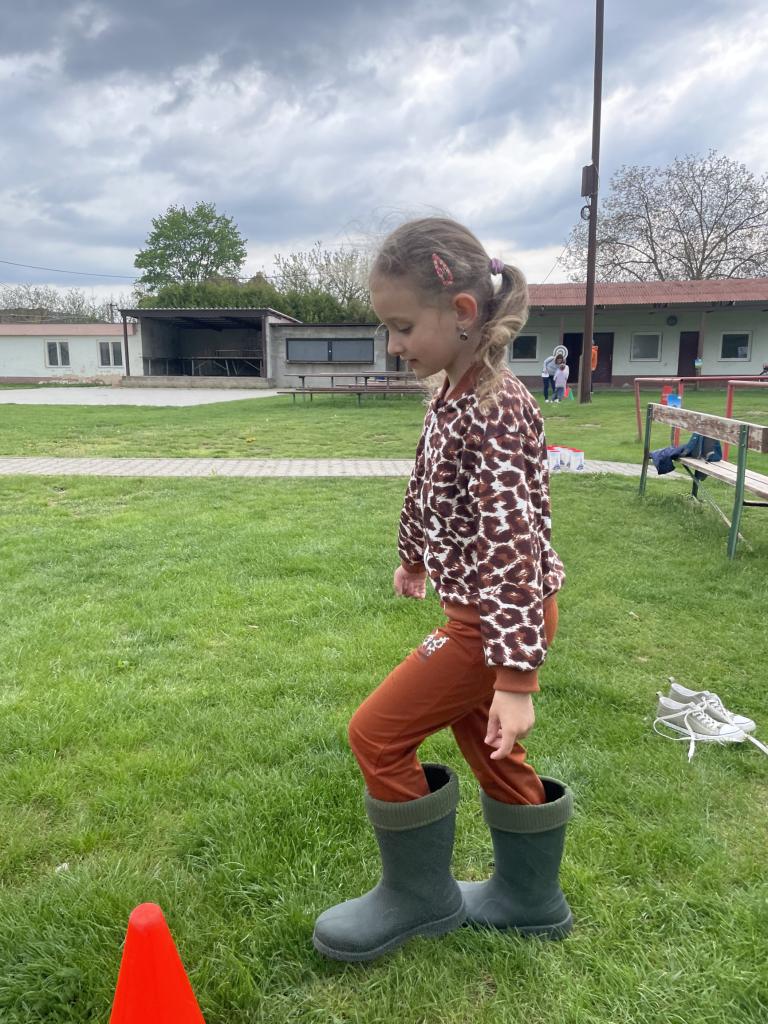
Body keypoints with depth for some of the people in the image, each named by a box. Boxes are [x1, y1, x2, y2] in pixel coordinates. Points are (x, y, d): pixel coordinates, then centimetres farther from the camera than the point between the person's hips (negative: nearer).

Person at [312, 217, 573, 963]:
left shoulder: (493, 411, -24)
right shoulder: (456, 396, 5)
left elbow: (511, 543, -29)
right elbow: (430, 491, 19)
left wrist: (515, 677, -30)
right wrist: (416, 558, 32)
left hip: (497, 616, -9)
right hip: (481, 606, 9)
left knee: (379, 732, 0)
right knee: (486, 745, 20)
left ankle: (419, 896, 22)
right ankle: (529, 899, 41)